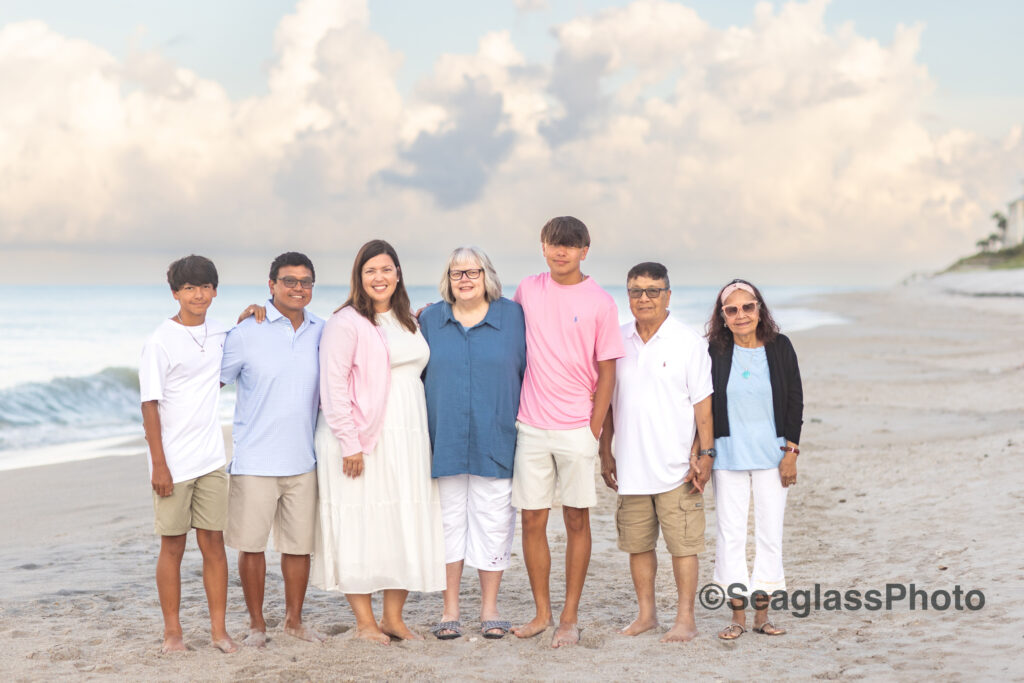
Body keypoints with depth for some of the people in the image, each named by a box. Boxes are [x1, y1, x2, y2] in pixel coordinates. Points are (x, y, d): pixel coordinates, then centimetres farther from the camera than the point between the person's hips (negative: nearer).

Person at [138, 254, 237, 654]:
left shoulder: (219, 335, 7)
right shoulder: (160, 342, -7)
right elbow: (150, 406, -7)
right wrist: (159, 464, -12)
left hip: (211, 459, 4)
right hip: (173, 463, -4)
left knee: (213, 542, 4)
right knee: (172, 546, 3)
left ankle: (219, 630, 9)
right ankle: (172, 632, 12)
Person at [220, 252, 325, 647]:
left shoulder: (322, 333, 7)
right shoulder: (246, 334, -5)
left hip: (303, 461, 3)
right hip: (255, 461, -3)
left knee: (299, 544, 10)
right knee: (251, 544, 2)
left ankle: (294, 620, 24)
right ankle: (256, 624, 15)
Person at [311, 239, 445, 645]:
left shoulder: (408, 322, 15)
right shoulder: (346, 323, -8)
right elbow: (333, 386, -13)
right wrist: (349, 444, -17)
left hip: (407, 439, 7)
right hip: (363, 441, -7)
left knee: (407, 526, 7)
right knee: (361, 525, -3)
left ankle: (393, 617, 18)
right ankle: (365, 622, 6)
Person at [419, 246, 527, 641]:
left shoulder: (513, 318, 3)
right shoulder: (430, 320, 8)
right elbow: (416, 375, 13)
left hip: (495, 441, -1)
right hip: (444, 441, 1)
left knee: (493, 521, 3)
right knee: (448, 521, 5)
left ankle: (490, 609, 15)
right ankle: (450, 611, 15)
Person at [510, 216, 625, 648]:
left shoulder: (600, 302, -3)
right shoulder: (527, 291, 5)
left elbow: (606, 371, -2)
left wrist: (594, 429, -6)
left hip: (577, 429, -3)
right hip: (532, 427, 3)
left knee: (577, 519, 4)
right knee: (532, 519, 5)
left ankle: (570, 617, 12)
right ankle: (541, 612, 17)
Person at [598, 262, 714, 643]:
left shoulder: (688, 342, -2)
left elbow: (703, 403, -2)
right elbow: (606, 402, 14)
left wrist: (705, 453, -8)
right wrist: (605, 453, 12)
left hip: (676, 465, -4)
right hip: (631, 465, 4)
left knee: (682, 543, -2)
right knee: (637, 543, 9)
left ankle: (685, 619, 5)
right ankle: (646, 613, 21)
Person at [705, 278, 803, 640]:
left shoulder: (780, 347, 0)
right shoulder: (715, 351, -2)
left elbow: (795, 401, 2)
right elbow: (703, 404, 1)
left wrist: (790, 452, -3)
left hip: (771, 455, 1)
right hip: (728, 456, -1)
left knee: (770, 532, 2)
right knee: (730, 532, 1)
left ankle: (762, 613, 12)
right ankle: (738, 615, 10)